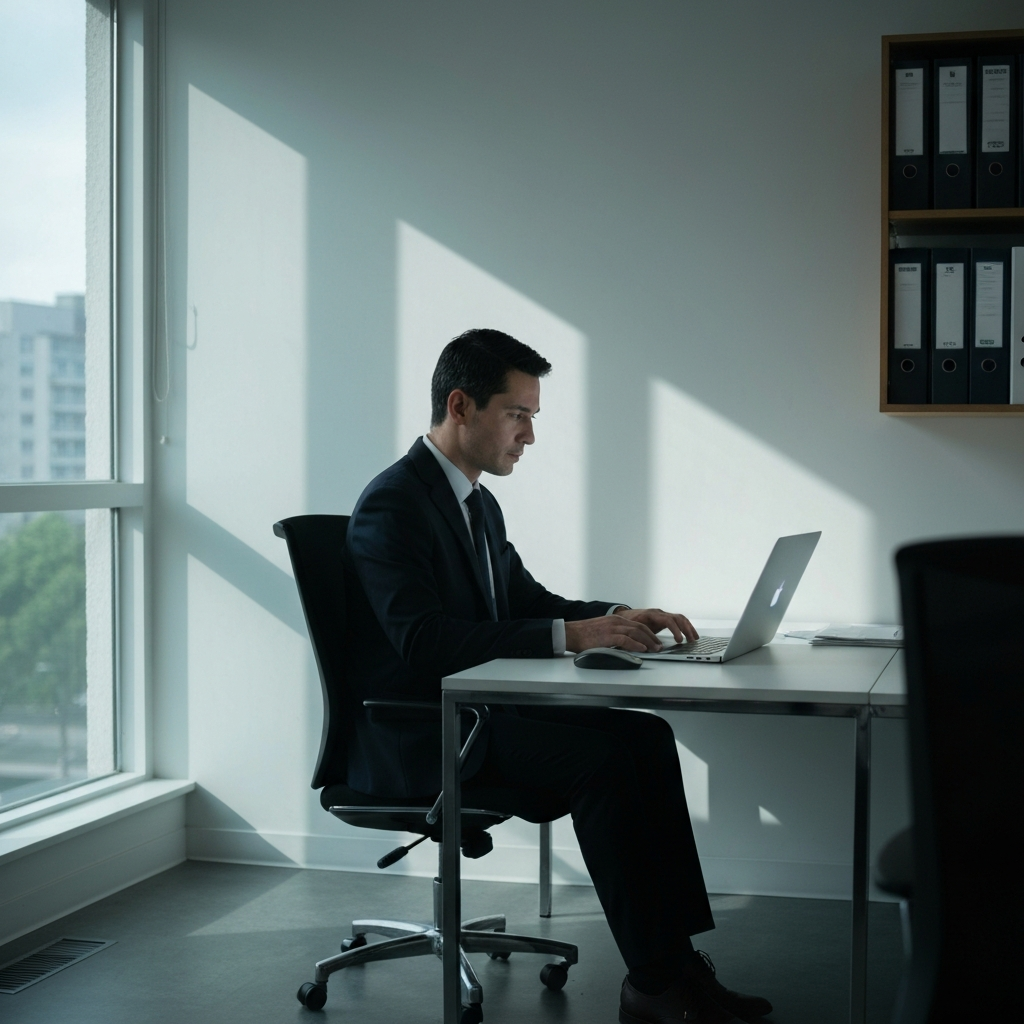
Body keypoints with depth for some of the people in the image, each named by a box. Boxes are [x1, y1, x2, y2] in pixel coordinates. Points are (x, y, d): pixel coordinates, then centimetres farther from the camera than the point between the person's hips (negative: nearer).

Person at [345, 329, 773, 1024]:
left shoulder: (478, 503, 17)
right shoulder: (392, 505, -15)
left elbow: (528, 600, 20)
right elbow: (425, 641, -27)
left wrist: (617, 618, 0)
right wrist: (571, 635, -29)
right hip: (416, 741, -9)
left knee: (646, 735, -9)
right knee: (604, 756, -24)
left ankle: (676, 959, -10)